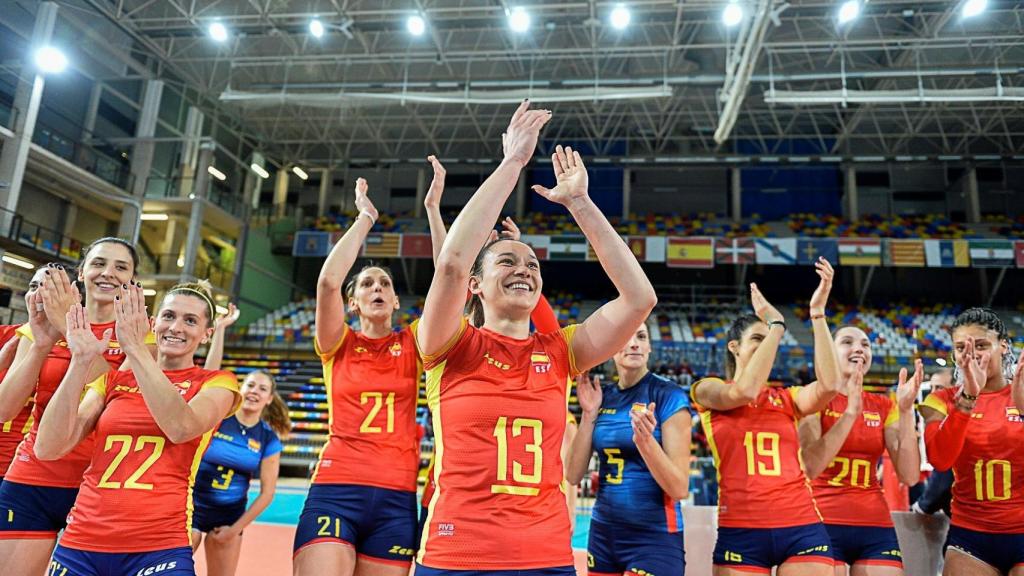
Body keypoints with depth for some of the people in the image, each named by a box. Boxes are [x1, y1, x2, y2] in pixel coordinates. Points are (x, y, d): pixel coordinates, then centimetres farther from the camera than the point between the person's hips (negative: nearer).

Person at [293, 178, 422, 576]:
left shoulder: (412, 345, 10)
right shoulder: (339, 345, 7)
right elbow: (328, 281, -10)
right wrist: (365, 219, -4)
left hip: (397, 497, 2)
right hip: (335, 490, -1)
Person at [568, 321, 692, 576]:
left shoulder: (668, 395, -11)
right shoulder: (602, 397, 3)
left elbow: (679, 489, -15)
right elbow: (574, 476, -1)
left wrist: (645, 440, -30)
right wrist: (589, 415, -9)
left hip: (655, 538, -5)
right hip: (603, 534, 5)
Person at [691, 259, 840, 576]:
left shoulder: (787, 398, 13)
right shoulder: (708, 391, 6)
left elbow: (828, 386, -7)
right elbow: (745, 391, -16)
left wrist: (817, 312, -9)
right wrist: (776, 323, -9)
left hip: (802, 528, 3)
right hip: (741, 530, -2)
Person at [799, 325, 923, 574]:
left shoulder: (884, 406, 8)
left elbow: (910, 475, -2)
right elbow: (809, 468, -17)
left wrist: (906, 410, -11)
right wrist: (851, 412, -22)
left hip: (876, 527, 4)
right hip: (824, 524, -3)